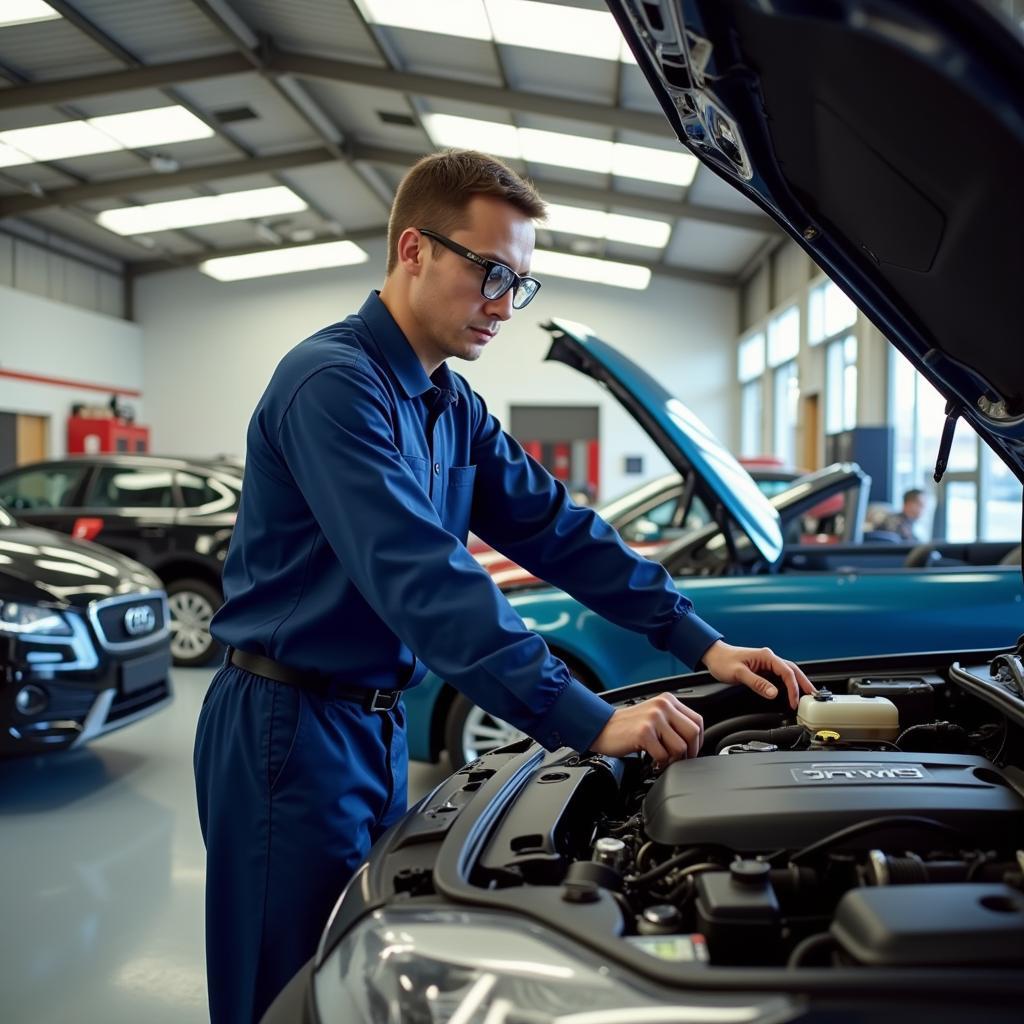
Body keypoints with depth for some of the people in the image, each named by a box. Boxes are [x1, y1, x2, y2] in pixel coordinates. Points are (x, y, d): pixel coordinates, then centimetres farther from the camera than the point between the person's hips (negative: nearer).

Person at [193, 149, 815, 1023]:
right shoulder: (334, 383, -21)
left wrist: (701, 642, -2)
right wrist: (590, 722, -34)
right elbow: (420, 576, -32)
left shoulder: (454, 407, 9)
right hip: (289, 725, -9)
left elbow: (557, 528, 6)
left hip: (376, 721, 9)